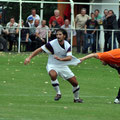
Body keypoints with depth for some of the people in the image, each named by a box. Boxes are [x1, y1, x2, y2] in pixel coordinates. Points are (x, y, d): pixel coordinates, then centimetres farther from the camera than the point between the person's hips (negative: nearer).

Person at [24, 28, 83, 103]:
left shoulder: (67, 46, -8)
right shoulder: (52, 44, -18)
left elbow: (69, 58, -19)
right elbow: (40, 50, -14)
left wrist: (60, 59, -38)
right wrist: (29, 58, -20)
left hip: (63, 66, 4)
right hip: (52, 66, -4)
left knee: (75, 83, 1)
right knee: (53, 75, -39)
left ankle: (76, 98, 28)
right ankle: (58, 93, -20)